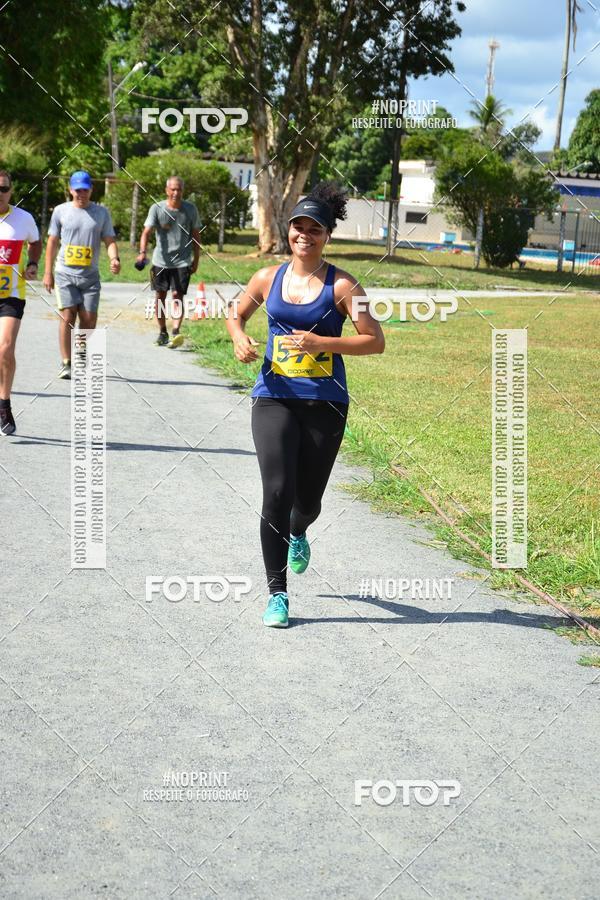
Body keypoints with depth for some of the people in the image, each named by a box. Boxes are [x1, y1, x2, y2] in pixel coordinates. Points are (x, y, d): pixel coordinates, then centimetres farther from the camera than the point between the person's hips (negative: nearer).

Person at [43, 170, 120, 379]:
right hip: (65, 274, -1)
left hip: (90, 276, 1)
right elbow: (52, 242, 9)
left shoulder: (101, 212, 7)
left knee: (89, 319, -1)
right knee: (67, 316, -11)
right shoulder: (61, 211, 5)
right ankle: (66, 364, -8)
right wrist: (47, 272, 6)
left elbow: (109, 240, 5)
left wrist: (114, 258, -17)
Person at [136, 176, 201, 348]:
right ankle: (162, 332, 21)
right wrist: (142, 252, -29)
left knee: (177, 296, -12)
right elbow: (147, 232, -12)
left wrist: (196, 261, 8)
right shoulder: (157, 209, -4)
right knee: (160, 296, 8)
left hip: (182, 262, -1)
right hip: (160, 261, 1)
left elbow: (196, 236, 9)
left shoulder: (190, 210, 0)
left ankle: (176, 332, -18)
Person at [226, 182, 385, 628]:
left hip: (325, 403, -1)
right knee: (276, 492, -13)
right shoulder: (269, 278, 5)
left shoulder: (342, 286, -5)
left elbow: (376, 341, -7)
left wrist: (322, 343, -19)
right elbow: (236, 313, 22)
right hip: (274, 398, 1)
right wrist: (240, 338, -1)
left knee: (308, 499, 9)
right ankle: (277, 594, -2)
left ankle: (298, 533, 50)